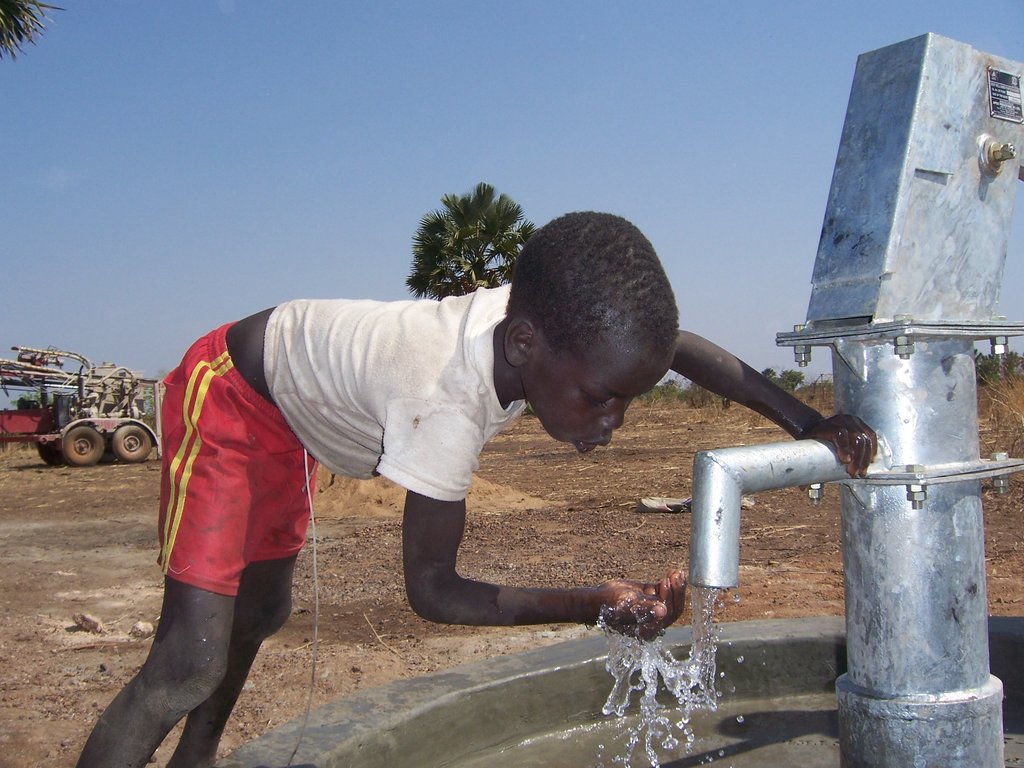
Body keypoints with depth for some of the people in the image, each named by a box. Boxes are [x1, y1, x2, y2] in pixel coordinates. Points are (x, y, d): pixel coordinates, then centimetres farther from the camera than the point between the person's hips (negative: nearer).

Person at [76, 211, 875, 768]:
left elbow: (682, 347, -7)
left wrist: (809, 422, -13)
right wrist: (595, 604, -41)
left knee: (262, 611, 21)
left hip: (295, 403, 8)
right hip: (225, 396, -7)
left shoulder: (548, 317, -22)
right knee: (192, 665, -17)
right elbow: (432, 589, -33)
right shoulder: (445, 405, -43)